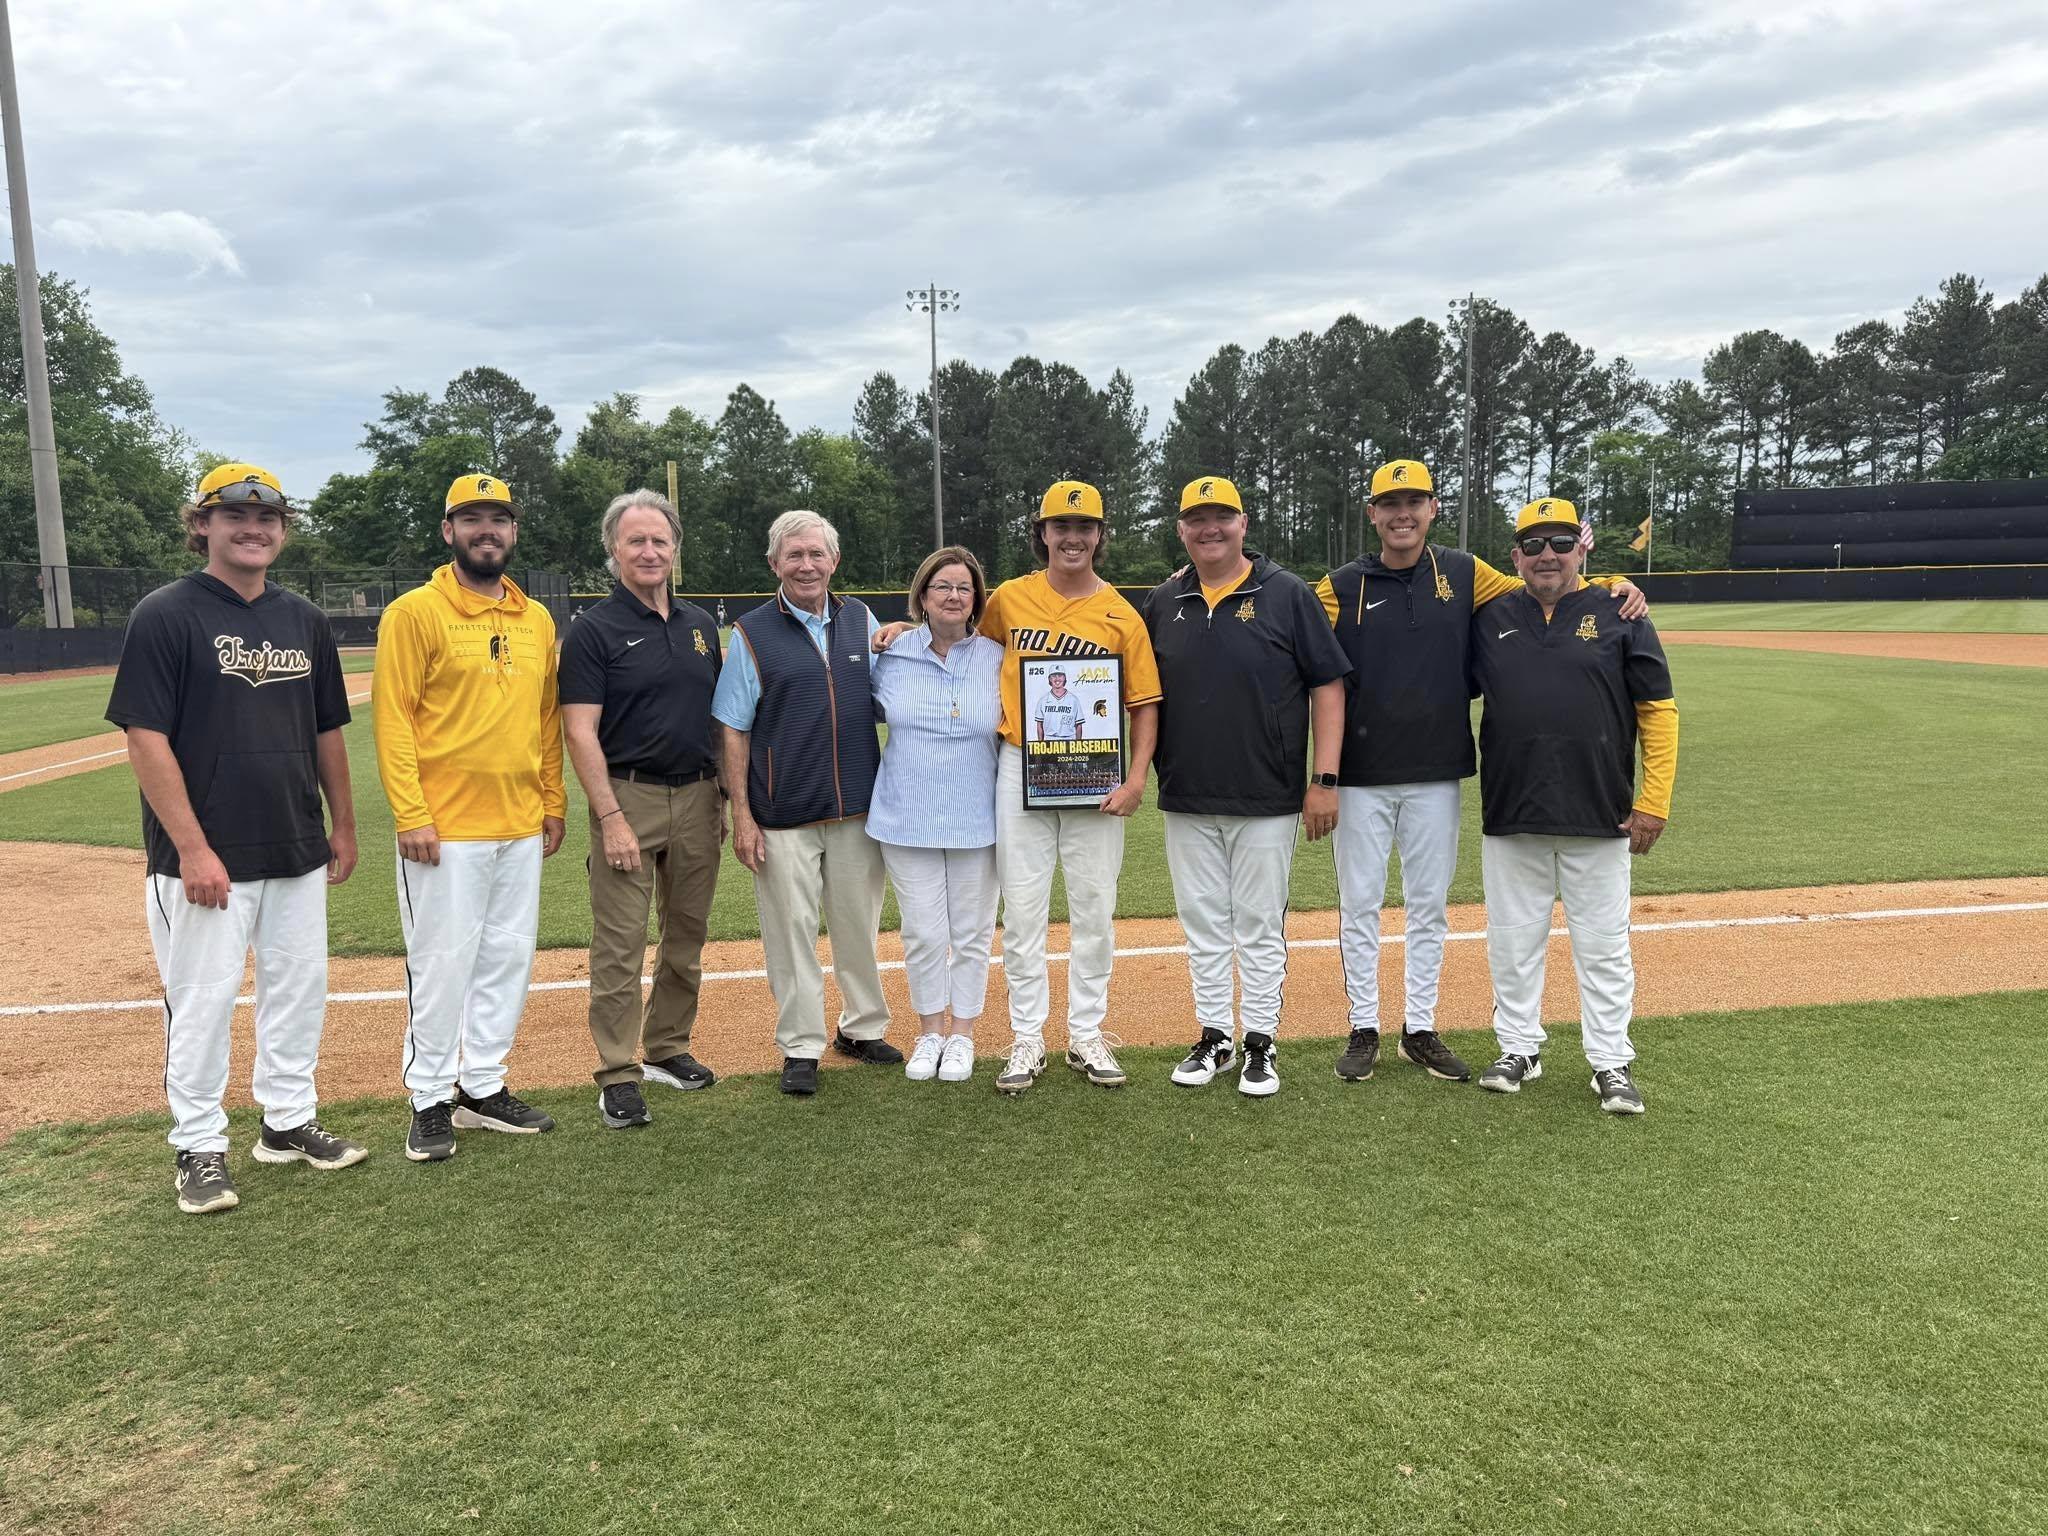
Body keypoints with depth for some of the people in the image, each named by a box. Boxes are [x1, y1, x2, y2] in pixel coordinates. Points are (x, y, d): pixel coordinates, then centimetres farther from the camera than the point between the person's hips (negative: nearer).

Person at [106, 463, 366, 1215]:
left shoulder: (304, 620, 9)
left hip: (297, 854, 6)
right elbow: (146, 738, -13)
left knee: (299, 991, 14)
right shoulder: (165, 615, -8)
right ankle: (199, 1149, 19)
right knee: (201, 1003, 3)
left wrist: (343, 825, 14)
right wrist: (192, 848, -18)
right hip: (206, 857, -6)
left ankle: (289, 1121, 30)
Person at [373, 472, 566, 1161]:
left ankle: (482, 1087, 26)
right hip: (444, 830, -6)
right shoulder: (414, 612, -5)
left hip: (521, 828, 6)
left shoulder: (537, 620, 12)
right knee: (441, 964, 0)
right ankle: (430, 1101, 15)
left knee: (508, 960, 12)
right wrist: (410, 815, -15)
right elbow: (392, 717, -10)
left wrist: (553, 804, 13)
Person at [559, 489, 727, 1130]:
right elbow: (580, 731, -10)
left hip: (698, 798, 6)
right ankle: (618, 1076, 6)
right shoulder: (594, 630, -5)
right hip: (629, 796, -5)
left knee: (687, 938, 13)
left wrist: (724, 796, 11)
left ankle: (667, 1049, 28)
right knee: (621, 945, -3)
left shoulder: (700, 624, 12)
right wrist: (610, 817, -17)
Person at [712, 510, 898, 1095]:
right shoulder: (752, 633, -2)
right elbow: (734, 731, -3)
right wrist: (741, 815, -8)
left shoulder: (861, 620, 8)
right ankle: (801, 1047, 16)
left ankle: (863, 1027, 31)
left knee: (859, 926, 13)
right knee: (791, 932, 3)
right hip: (784, 816, -3)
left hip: (858, 808, 3)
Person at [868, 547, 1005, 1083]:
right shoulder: (892, 656, 0)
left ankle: (962, 1033, 25)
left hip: (976, 821, 0)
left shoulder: (997, 659, 0)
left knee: (971, 933, 9)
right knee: (924, 933, 4)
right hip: (908, 818, 0)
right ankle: (929, 1030, 23)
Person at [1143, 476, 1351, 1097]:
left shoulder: (1287, 594, -3)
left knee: (1260, 926, 5)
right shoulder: (1163, 603, 8)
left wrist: (1325, 779, -9)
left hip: (1267, 799, -3)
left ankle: (1260, 1043, 17)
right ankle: (1214, 1037, 24)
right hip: (1186, 800, 4)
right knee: (1202, 924, 11)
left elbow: (1327, 686, -4)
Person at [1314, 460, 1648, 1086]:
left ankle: (1420, 1031, 23)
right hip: (1362, 776, -2)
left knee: (1429, 905, 10)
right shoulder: (1341, 586, 0)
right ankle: (1364, 1030, 18)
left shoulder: (1463, 575, 6)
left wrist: (1615, 583, -2)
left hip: (1437, 775, 2)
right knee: (1359, 904, 5)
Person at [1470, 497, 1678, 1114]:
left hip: (1600, 818, -2)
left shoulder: (1619, 616, 1)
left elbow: (1658, 710, 0)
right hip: (1510, 816, 2)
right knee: (1513, 942, 10)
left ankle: (1611, 1064, 17)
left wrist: (1653, 801, -6)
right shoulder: (1489, 621, 6)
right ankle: (1519, 1050, 25)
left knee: (1604, 946, 6)